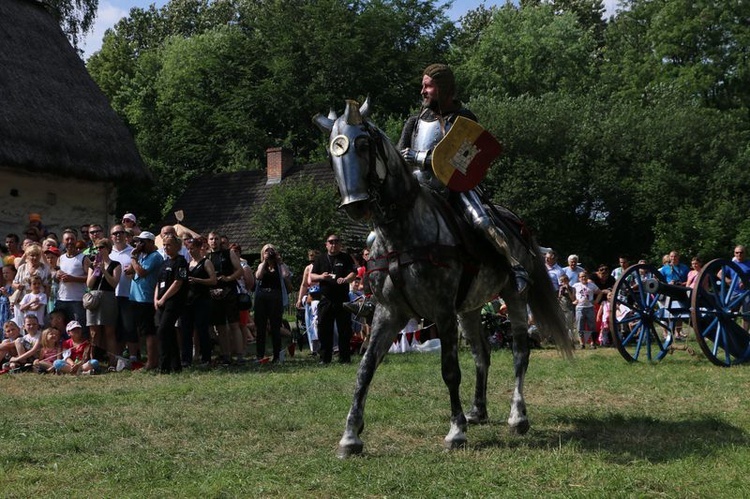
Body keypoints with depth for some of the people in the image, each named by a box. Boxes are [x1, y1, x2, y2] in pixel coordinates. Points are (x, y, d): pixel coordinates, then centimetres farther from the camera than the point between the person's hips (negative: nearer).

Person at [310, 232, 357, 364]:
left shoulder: (346, 258, 8)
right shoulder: (320, 259, 13)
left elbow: (354, 273, -3)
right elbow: (311, 277, 11)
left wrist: (345, 279, -24)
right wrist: (321, 277, -11)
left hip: (342, 300, -1)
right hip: (326, 299, 2)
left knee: (345, 329, 0)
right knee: (324, 329, 1)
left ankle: (345, 358, 7)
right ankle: (325, 358, 9)